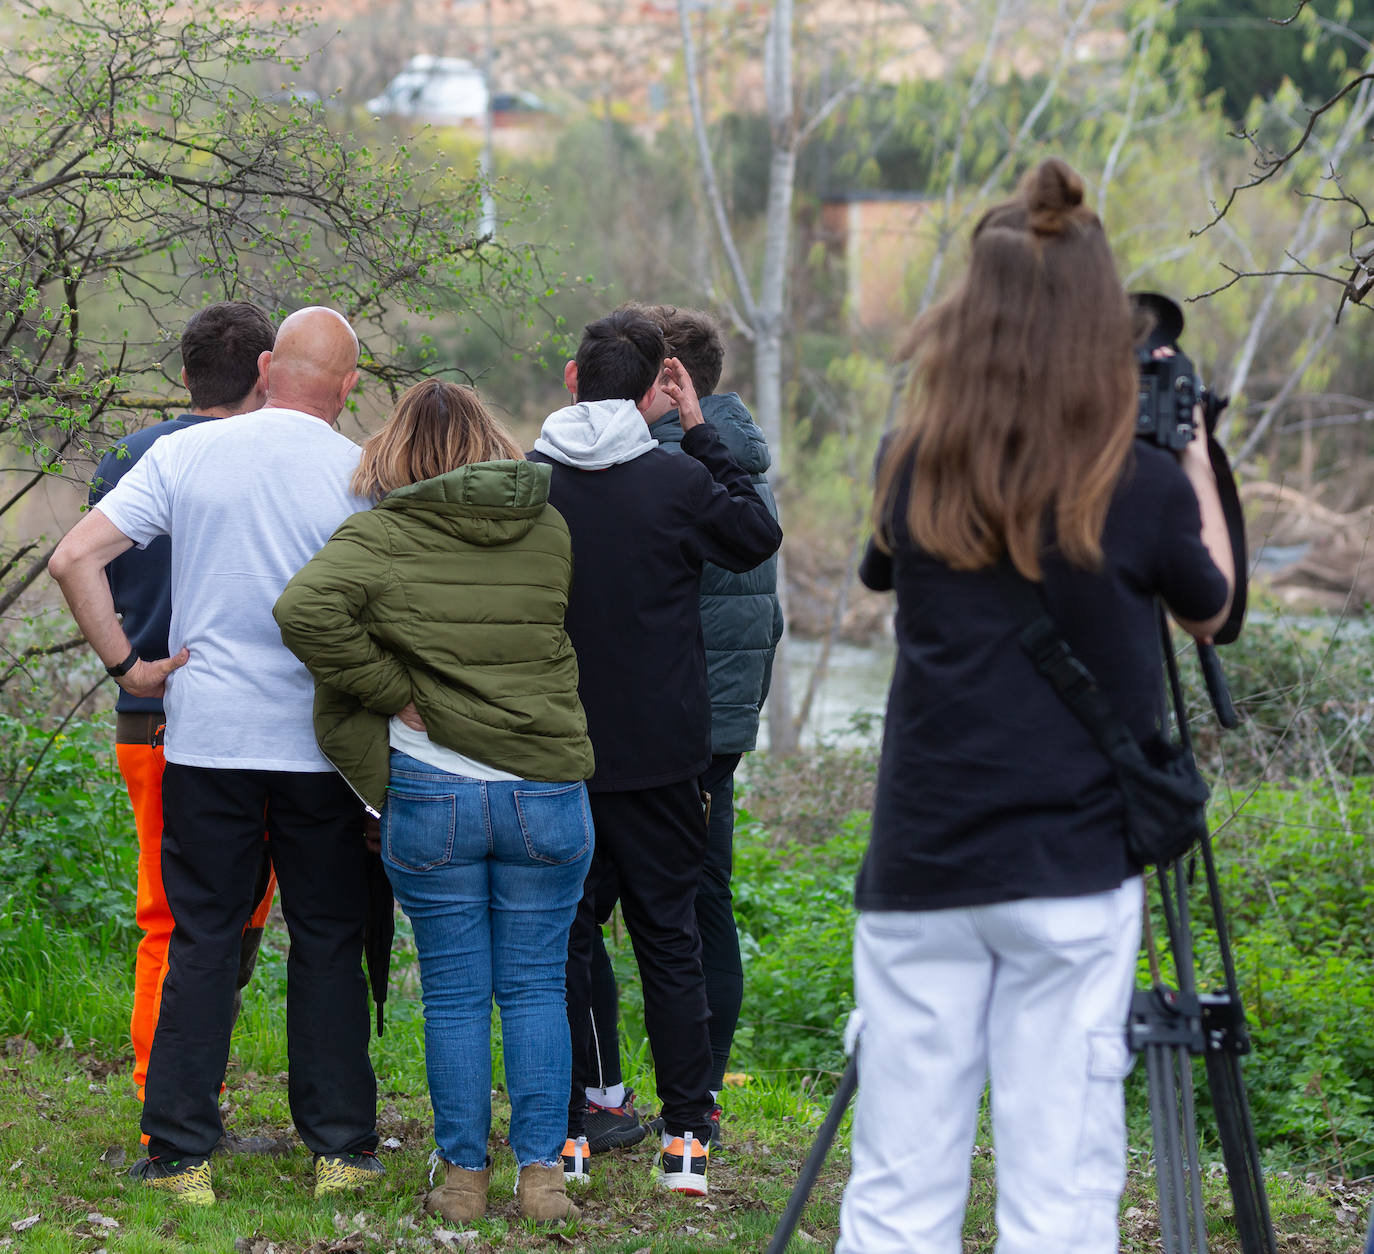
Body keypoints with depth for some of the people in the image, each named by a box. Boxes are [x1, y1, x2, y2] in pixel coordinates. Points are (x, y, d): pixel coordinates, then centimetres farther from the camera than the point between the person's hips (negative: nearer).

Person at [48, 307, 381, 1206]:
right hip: (322, 743, -1)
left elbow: (74, 559, -6)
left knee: (202, 940, 7)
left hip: (208, 735, 1)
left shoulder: (185, 455, -1)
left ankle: (183, 1154, 6)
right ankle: (341, 1148, 12)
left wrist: (126, 666, 2)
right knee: (328, 944, 9)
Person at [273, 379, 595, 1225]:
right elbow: (559, 633, 11)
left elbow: (306, 609, -19)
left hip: (431, 797, -2)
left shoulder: (380, 536, -5)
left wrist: (396, 693, -11)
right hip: (548, 795, 2)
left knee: (455, 994, 7)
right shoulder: (551, 530, 5)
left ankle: (464, 1178, 12)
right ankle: (542, 1171, 9)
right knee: (536, 987, 10)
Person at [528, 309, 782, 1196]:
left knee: (560, 938, 8)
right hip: (659, 756, -1)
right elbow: (760, 537, 9)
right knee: (669, 939, 8)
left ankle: (564, 1132, 8)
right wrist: (701, 431, 9)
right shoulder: (678, 483, -9)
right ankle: (686, 1136, 6)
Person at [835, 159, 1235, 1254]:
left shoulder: (913, 473, -1)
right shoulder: (1141, 486, -7)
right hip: (1073, 879, -2)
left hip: (920, 874, 2)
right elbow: (1209, 611, 12)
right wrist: (1196, 454, 22)